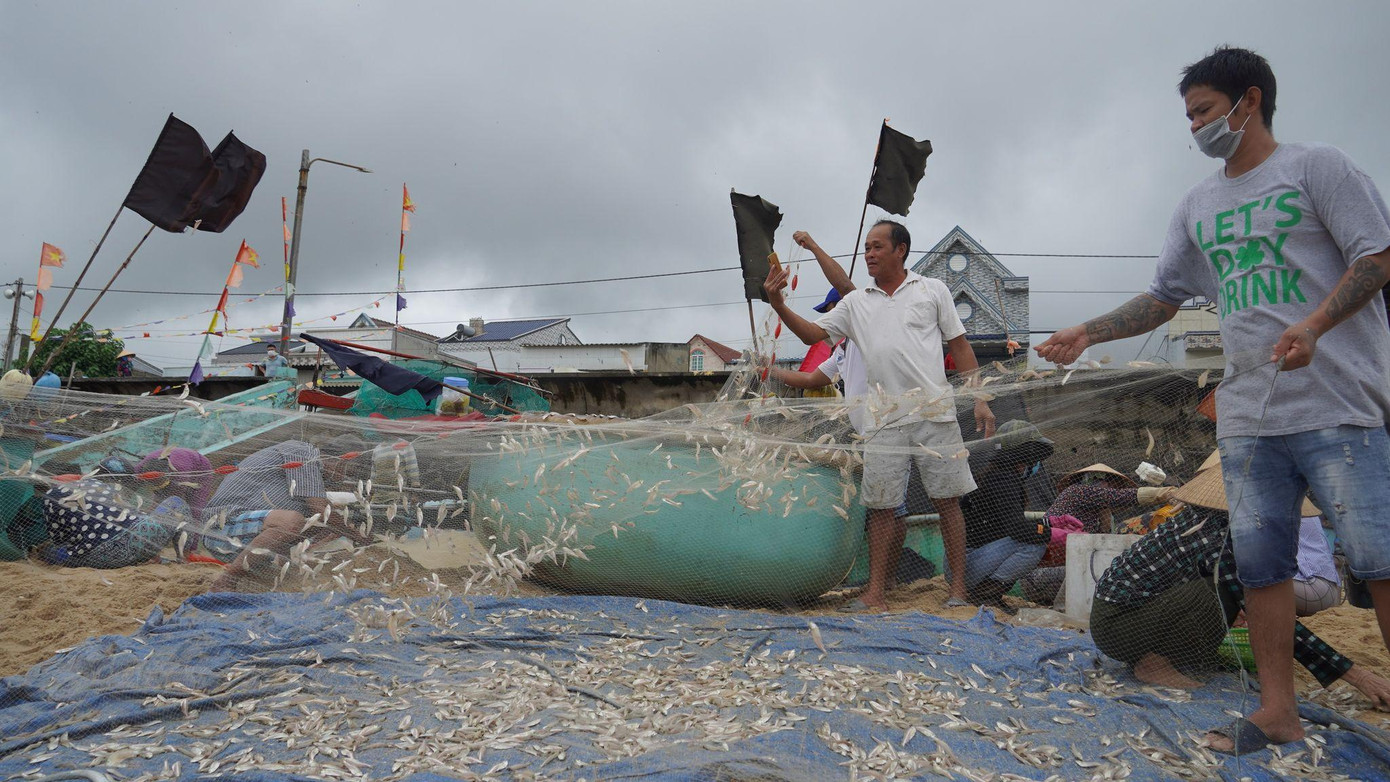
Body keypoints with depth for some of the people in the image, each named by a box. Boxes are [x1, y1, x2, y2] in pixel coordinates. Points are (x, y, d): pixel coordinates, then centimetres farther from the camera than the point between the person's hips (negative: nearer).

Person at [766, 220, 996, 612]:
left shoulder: (932, 290, 9)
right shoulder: (856, 302, 15)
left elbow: (960, 346, 8)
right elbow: (814, 333, 10)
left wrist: (980, 400, 2)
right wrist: (779, 305, -5)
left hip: (935, 411, -2)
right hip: (884, 417, 2)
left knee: (947, 499, 2)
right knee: (880, 504, 3)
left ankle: (958, 589, 12)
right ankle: (875, 590, 12)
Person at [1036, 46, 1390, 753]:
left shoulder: (1316, 167, 3)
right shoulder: (1196, 206, 18)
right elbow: (1162, 298, 18)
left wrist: (1315, 323, -22)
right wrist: (1086, 334, 6)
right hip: (1247, 412, 5)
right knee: (1259, 558, 5)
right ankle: (1278, 711, 13)